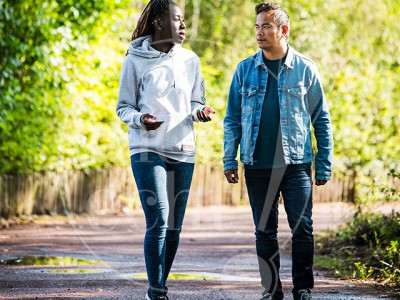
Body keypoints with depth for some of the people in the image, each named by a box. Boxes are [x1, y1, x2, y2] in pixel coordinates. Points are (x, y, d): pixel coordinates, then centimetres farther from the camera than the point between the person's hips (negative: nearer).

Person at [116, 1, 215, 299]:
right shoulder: (136, 61, -3)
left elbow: (196, 102, 14)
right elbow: (123, 107, 1)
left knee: (174, 226, 8)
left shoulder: (190, 60, 7)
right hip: (148, 151, -4)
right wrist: (139, 119, -20)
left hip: (183, 151, 5)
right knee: (158, 223, -14)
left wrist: (199, 112, -9)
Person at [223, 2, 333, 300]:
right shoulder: (245, 69, 6)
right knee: (265, 231, 7)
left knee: (302, 228, -5)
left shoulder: (305, 69, 1)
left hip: (296, 164, -2)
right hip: (257, 165, 2)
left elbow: (322, 120, 5)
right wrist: (229, 160, 3)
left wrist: (324, 165, 2)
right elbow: (232, 119, 10)